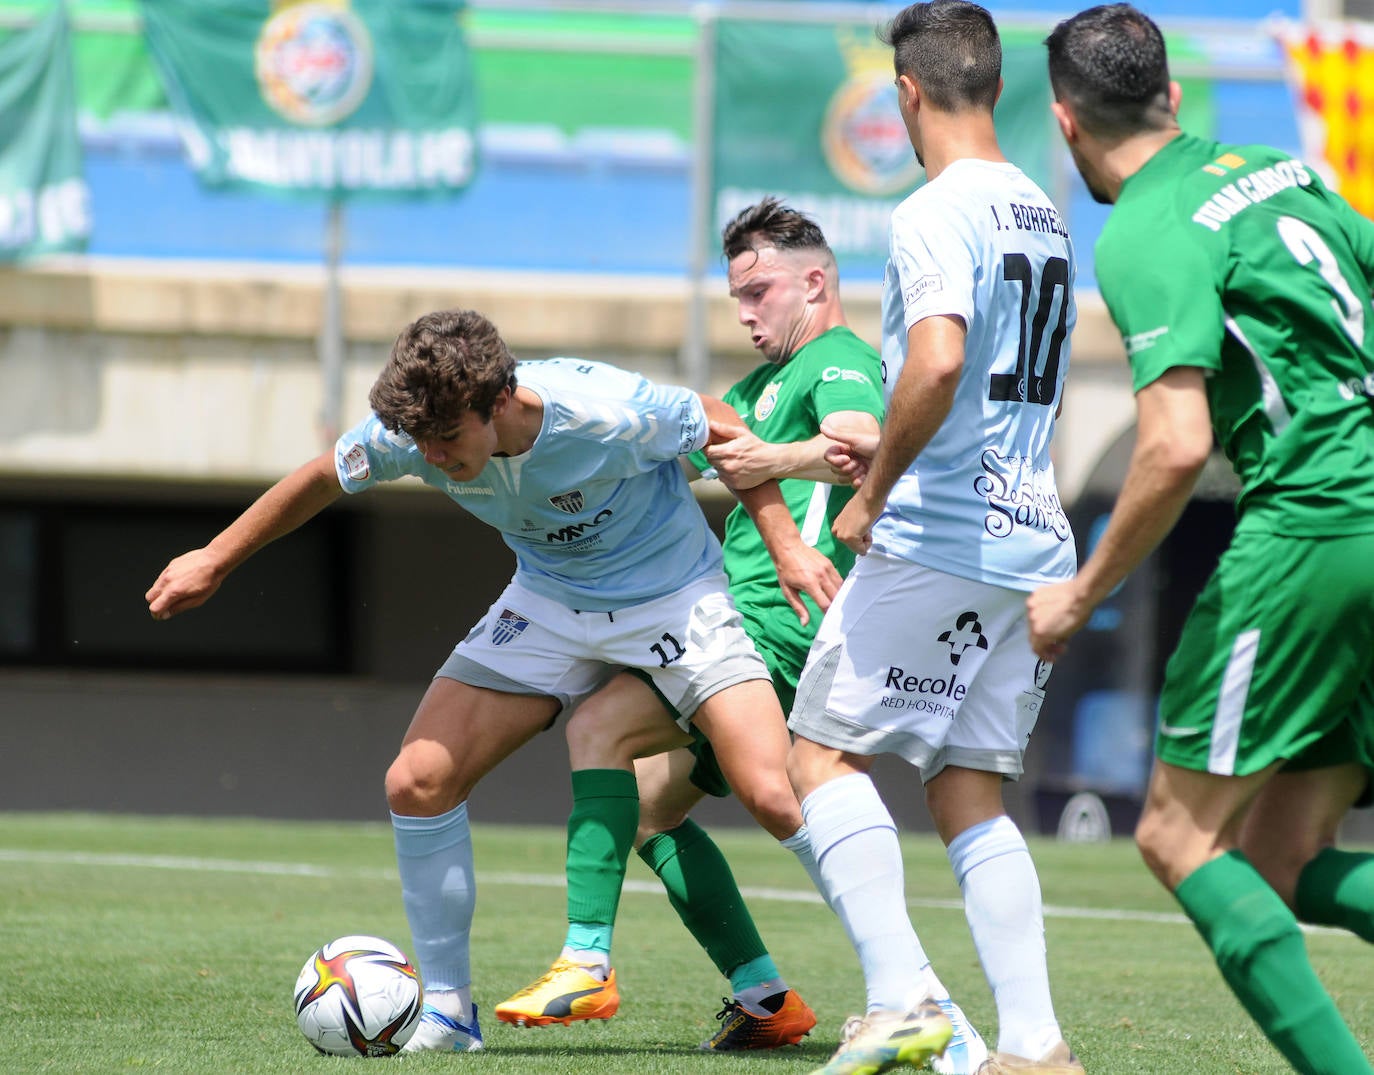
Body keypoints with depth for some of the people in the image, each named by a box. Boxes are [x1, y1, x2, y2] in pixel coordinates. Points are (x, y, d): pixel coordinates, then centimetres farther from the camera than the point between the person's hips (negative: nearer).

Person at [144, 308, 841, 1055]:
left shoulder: (608, 416, -34)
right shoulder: (407, 432, -21)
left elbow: (720, 425, -13)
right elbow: (322, 480, 1)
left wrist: (788, 546, -14)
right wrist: (215, 560, 10)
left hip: (671, 595, -4)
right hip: (549, 603, 4)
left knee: (775, 800, -21)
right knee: (417, 783, -11)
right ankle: (447, 1009, 6)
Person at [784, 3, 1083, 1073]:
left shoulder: (937, 215, -11)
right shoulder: (1045, 219, 16)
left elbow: (938, 362, -28)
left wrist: (873, 493, -16)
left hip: (935, 541, -8)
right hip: (1035, 544, 8)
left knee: (826, 754, 3)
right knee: (970, 792, 9)